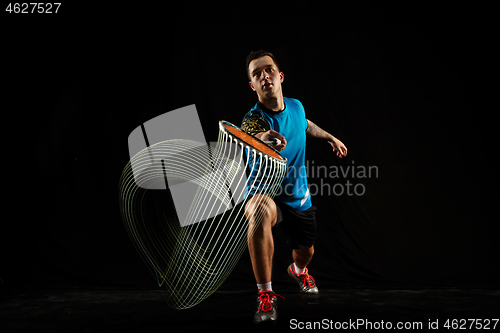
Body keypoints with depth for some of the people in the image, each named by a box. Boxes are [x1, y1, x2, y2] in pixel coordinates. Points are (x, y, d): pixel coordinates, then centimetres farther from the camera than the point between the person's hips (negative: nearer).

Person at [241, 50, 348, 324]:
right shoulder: (253, 120, -24)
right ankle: (266, 295, -29)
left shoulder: (296, 106, -5)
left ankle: (298, 270, 63)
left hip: (300, 198, 6)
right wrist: (261, 138, -71)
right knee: (261, 209, -41)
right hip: (269, 196, -6)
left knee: (305, 253, 19)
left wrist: (331, 138, 29)